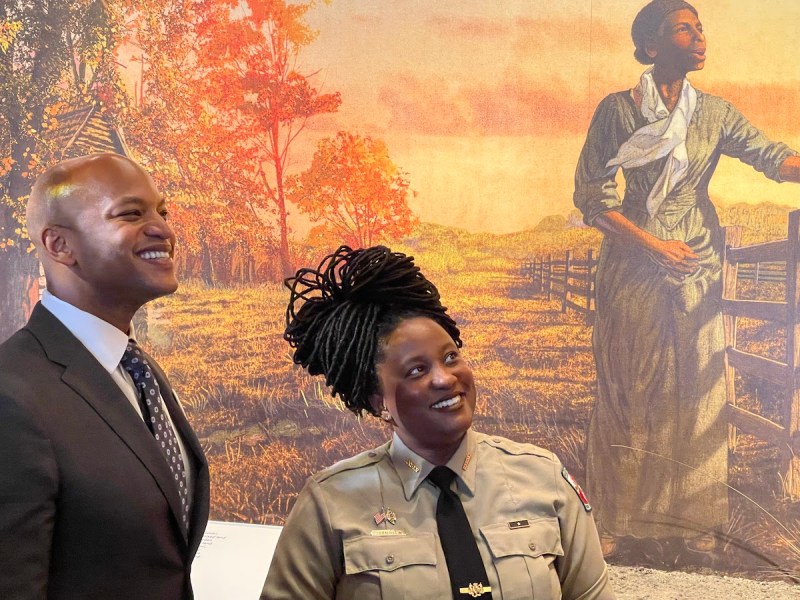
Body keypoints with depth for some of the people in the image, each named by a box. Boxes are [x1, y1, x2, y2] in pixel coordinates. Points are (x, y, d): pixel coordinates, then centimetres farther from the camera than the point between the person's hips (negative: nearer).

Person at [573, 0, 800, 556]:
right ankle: (615, 518, 14)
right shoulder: (618, 110, -5)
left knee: (696, 391, 6)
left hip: (696, 266, 3)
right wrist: (654, 245, -13)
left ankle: (694, 518, 17)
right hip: (632, 265, -3)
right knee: (628, 391, 3)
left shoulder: (715, 113, 5)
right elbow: (591, 196, -7)